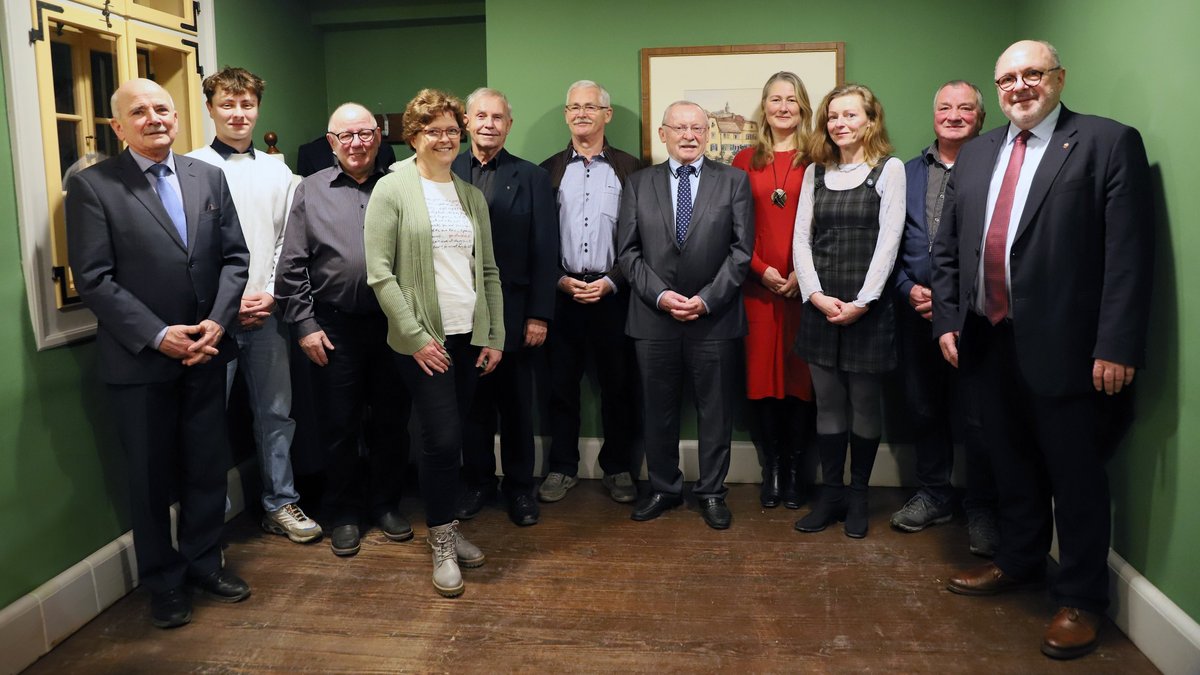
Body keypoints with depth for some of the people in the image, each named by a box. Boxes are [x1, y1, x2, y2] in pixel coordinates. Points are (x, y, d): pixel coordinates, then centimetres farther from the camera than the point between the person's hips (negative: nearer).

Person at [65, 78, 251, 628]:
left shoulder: (208, 177, 7)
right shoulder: (91, 186, -6)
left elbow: (234, 256, 5)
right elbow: (93, 278, -11)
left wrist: (216, 322, -8)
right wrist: (158, 335, -16)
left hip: (206, 352, 4)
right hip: (140, 359, -3)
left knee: (209, 466, 13)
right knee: (151, 476, 10)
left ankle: (203, 562, 33)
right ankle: (163, 582, 28)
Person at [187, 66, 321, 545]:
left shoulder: (277, 172, 9)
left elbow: (286, 242, 9)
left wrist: (271, 293, -3)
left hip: (266, 313, 4)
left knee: (276, 413, 10)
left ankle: (280, 504, 23)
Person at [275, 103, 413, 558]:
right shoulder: (311, 191, 4)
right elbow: (292, 267, 2)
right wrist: (304, 325, -3)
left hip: (393, 325, 1)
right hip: (334, 328, -1)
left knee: (391, 421, 10)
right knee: (339, 426, 8)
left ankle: (386, 504, 28)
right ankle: (343, 514, 24)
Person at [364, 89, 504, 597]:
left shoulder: (471, 195, 11)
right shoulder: (392, 189, -4)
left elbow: (489, 271, 13)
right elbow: (380, 274, -9)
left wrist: (495, 336, 8)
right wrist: (416, 336, -13)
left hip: (469, 337, 5)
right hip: (422, 339, -5)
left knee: (452, 437, 10)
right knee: (443, 437, -8)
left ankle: (445, 527, 27)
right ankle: (442, 545, 9)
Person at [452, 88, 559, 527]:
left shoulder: (531, 177, 2)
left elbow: (544, 252, -2)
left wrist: (539, 315, -7)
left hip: (513, 312, -1)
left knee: (516, 405, 9)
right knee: (472, 403, 11)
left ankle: (519, 487, 24)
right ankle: (478, 482, 28)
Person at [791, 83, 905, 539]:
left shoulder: (889, 169, 0)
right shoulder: (815, 172, 11)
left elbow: (889, 241, -7)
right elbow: (801, 239, 6)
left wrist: (860, 303, -13)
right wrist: (816, 295, -7)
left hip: (868, 308, -3)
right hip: (820, 307, 3)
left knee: (865, 405, 5)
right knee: (828, 404, 8)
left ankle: (858, 496, 18)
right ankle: (830, 494, 18)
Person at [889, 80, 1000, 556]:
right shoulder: (908, 172, 12)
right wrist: (909, 289, -3)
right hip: (916, 309, 4)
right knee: (923, 406, 12)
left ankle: (982, 508, 17)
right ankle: (934, 495, 29)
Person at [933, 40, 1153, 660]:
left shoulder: (1108, 143, -4)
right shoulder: (974, 154, 13)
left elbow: (1129, 253, -11)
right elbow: (947, 248, 15)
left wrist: (1117, 346, -16)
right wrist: (947, 320, 7)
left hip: (1063, 346, -5)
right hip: (985, 340, 5)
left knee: (1075, 476, 6)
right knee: (1010, 465, 18)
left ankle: (1080, 598, 21)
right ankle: (1018, 562, 37)